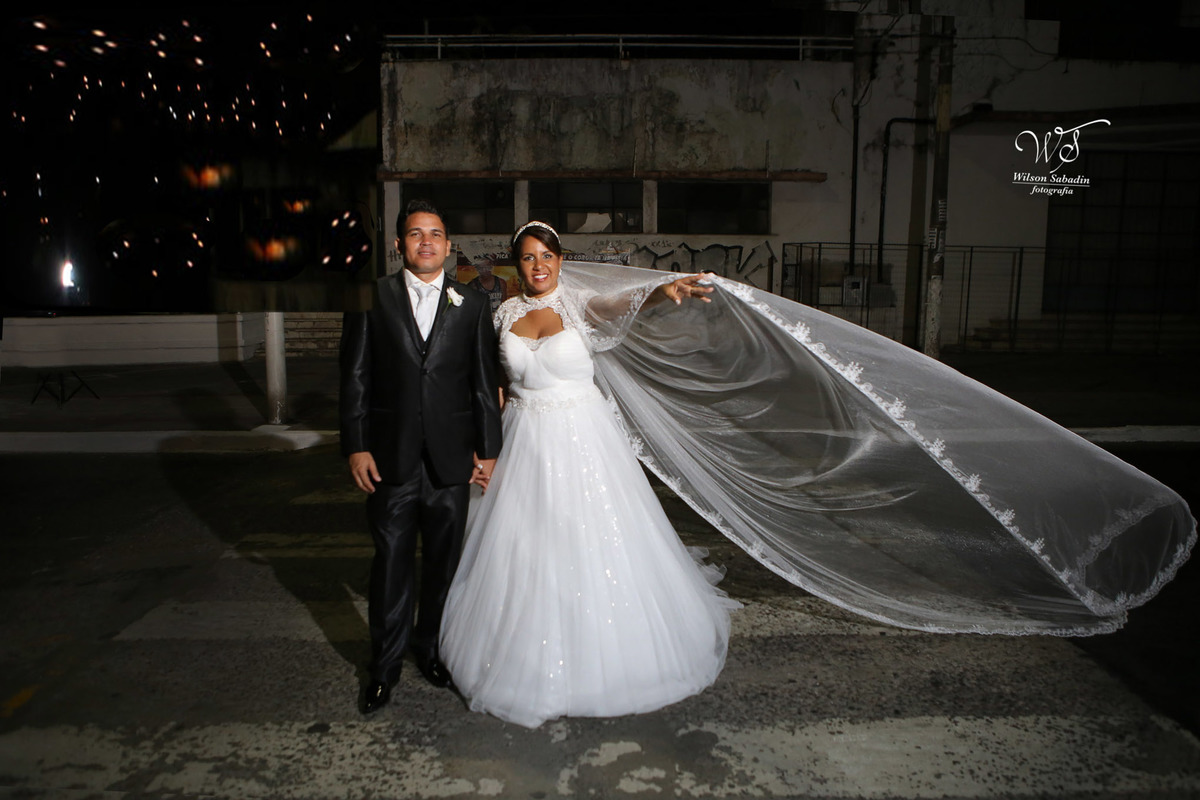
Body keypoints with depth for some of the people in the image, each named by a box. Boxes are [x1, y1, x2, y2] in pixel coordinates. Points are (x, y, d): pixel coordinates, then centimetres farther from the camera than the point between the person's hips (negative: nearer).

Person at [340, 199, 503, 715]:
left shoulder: (472, 305, 6)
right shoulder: (372, 298, 3)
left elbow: (485, 382, 5)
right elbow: (355, 377, 1)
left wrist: (488, 450, 2)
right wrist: (356, 446, -5)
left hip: (451, 459, 1)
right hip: (391, 458, -1)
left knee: (443, 560, 12)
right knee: (392, 560, 6)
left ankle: (430, 645, 33)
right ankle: (386, 663, 23)